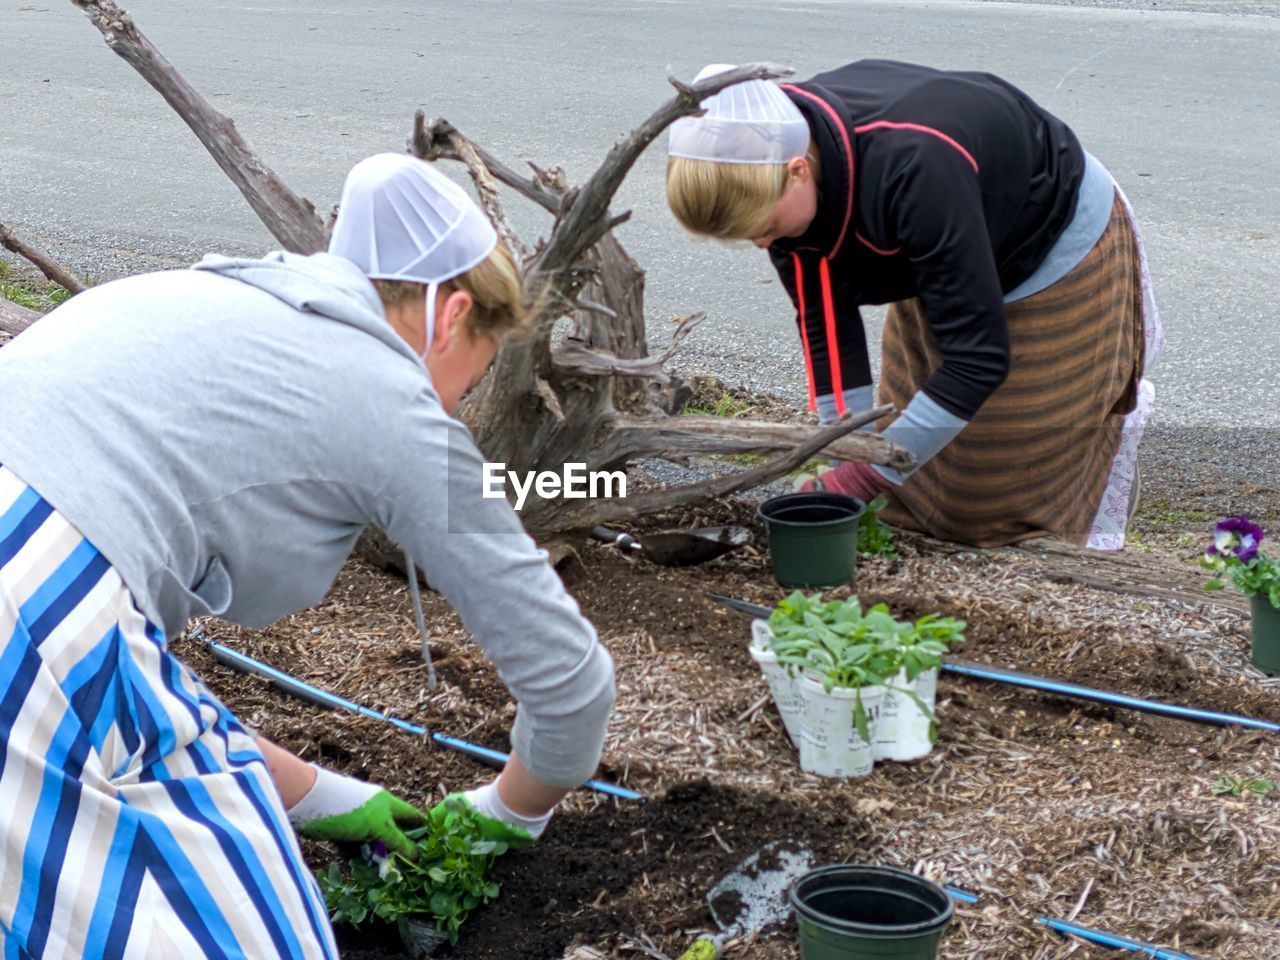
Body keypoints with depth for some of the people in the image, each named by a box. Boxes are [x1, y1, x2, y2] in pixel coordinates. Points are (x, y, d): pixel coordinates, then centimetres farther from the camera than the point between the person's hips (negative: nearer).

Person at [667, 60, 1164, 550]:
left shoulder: (913, 169, -44)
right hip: (942, 264, 6)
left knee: (991, 496, 0)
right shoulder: (779, 152, -22)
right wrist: (845, 473, -15)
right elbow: (826, 326, -13)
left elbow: (977, 359, -37)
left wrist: (867, 477, -35)